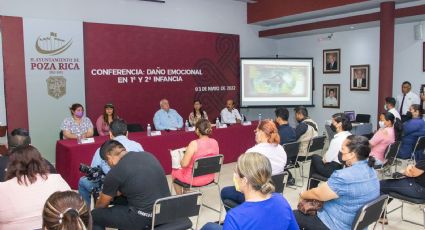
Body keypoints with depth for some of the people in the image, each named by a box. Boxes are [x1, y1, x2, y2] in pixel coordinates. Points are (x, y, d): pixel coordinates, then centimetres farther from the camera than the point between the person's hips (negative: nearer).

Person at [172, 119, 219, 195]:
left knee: (174, 173, 25)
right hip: (209, 177, 6)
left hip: (195, 179, -6)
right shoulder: (215, 142, -8)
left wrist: (181, 161, -2)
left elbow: (184, 164, -26)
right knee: (186, 169, 34)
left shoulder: (194, 144, -27)